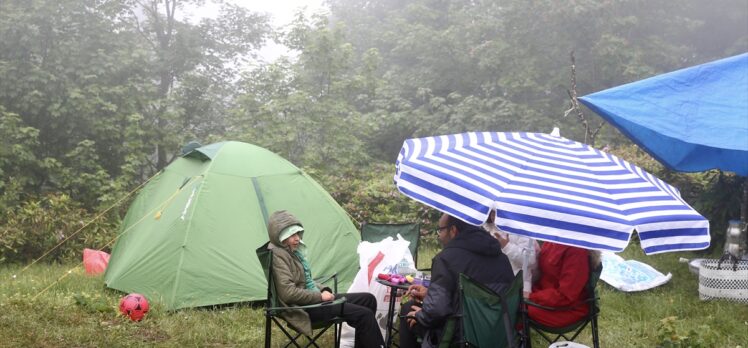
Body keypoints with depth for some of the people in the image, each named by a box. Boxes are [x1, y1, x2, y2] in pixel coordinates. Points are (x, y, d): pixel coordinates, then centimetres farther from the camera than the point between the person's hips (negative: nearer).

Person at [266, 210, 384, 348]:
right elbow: (289, 293, -26)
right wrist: (320, 296, -18)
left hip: (311, 299, 10)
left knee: (368, 299, 6)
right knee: (363, 315, -18)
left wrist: (323, 290, 4)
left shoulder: (292, 250, 11)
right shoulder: (278, 255, -19)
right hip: (303, 308, -10)